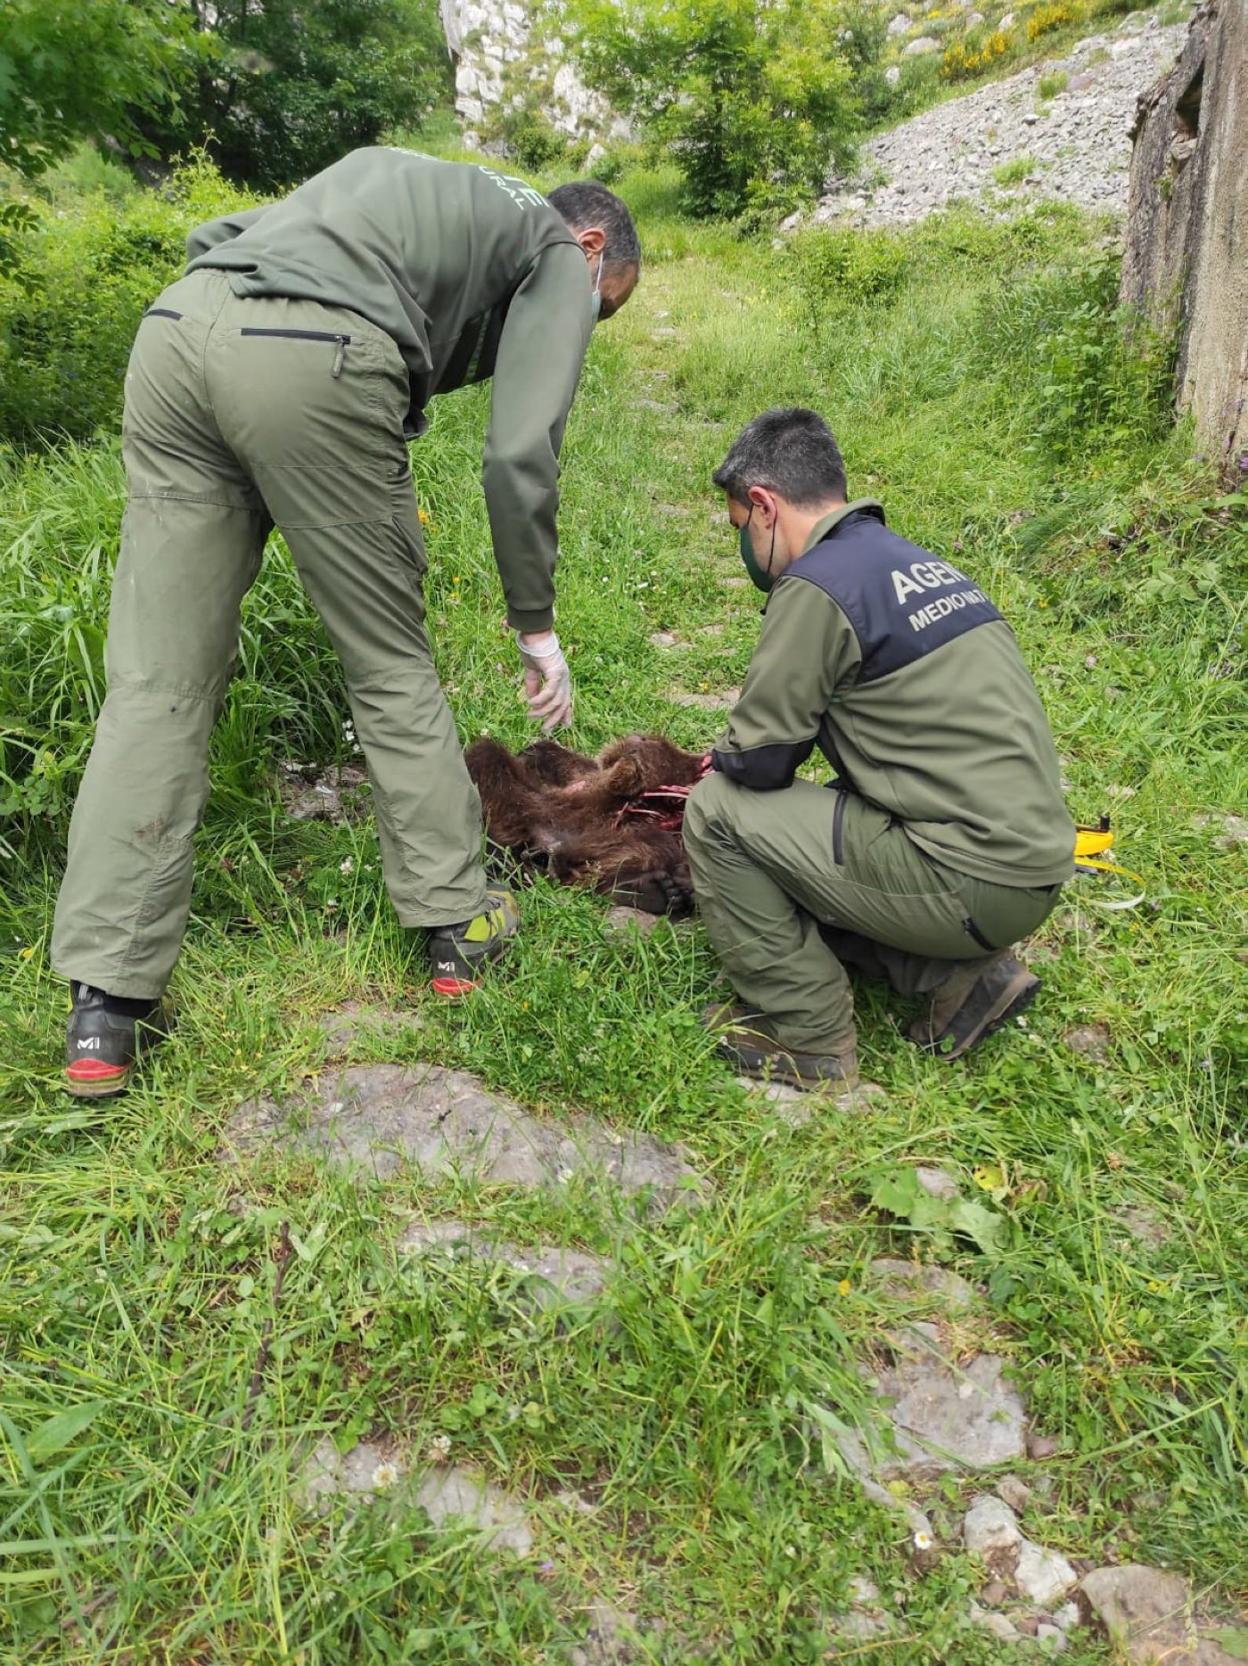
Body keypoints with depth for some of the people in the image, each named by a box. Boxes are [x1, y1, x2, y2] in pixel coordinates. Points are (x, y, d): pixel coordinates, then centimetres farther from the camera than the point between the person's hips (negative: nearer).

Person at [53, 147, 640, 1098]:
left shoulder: (427, 190, 38)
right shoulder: (557, 257, 17)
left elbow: (220, 239, 30)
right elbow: (520, 455, 0)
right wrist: (537, 627, 7)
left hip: (176, 322, 7)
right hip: (314, 363, -6)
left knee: (157, 686, 3)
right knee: (390, 665, 8)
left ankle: (108, 1007, 4)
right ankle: (458, 926, 19)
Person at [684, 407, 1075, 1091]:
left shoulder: (817, 586, -14)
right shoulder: (916, 562, 15)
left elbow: (757, 759, -11)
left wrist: (726, 760, 12)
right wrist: (746, 755, 22)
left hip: (971, 881, -9)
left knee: (717, 813, -4)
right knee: (795, 825, 23)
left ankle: (808, 1037, 5)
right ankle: (960, 972, 13)